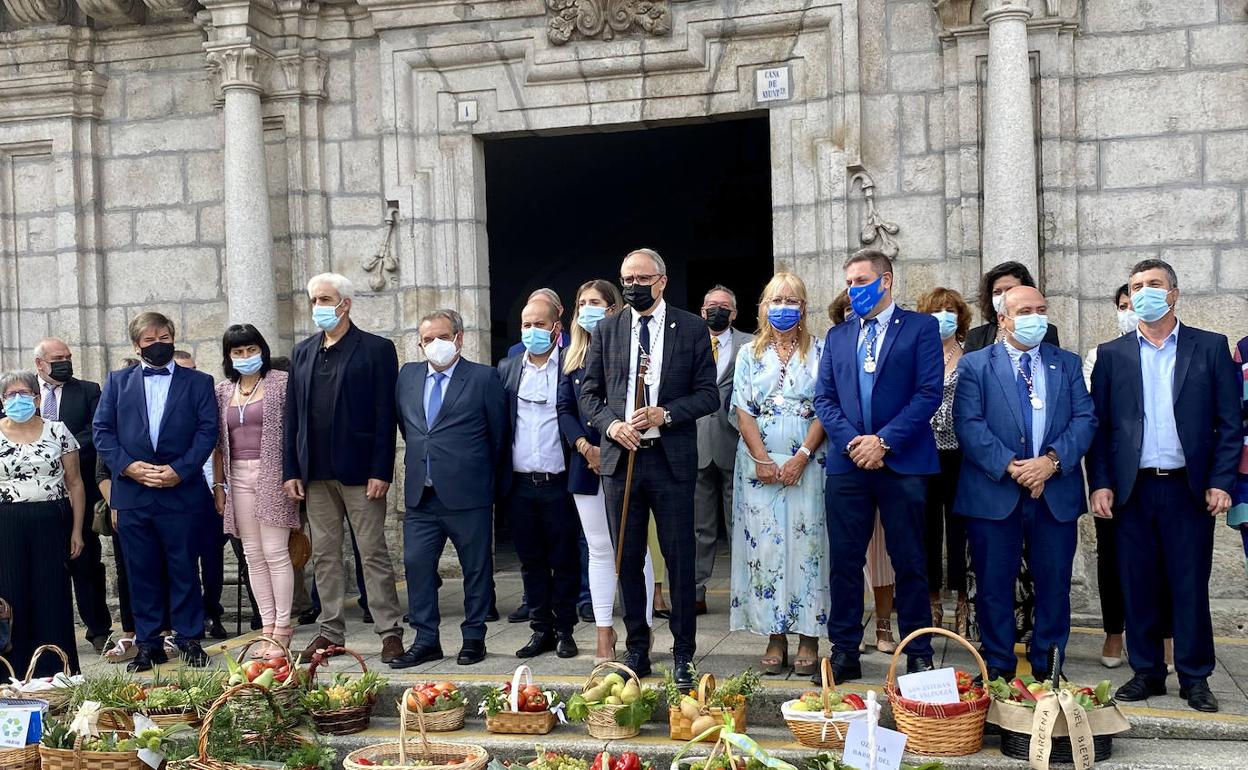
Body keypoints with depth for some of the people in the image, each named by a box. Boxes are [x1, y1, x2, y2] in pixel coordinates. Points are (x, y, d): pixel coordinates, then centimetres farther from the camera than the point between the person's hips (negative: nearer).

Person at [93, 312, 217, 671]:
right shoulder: (117, 382, 12)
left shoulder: (198, 382, 7)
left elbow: (207, 430, -1)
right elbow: (103, 431, 6)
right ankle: (148, 643, 16)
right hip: (131, 494, 2)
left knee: (183, 569, 4)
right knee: (141, 571, 7)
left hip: (181, 491, -2)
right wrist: (128, 466, -10)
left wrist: (180, 470, -13)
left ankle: (189, 637, 15)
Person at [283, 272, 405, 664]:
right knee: (324, 555, 11)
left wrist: (381, 471, -14)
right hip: (316, 474, 5)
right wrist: (291, 470, 5)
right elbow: (292, 416, 12)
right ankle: (331, 632, 20)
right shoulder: (302, 352, 13)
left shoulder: (376, 349, -3)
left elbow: (386, 416, -8)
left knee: (373, 554, 0)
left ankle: (390, 632, 8)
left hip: (359, 471, -5)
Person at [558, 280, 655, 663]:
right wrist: (585, 447, -6)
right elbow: (565, 408, 9)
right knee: (599, 549, 9)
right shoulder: (573, 355, 13)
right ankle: (605, 635, 15)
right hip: (586, 464, 5)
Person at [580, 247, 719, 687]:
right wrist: (612, 424, -8)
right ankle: (636, 650, 21)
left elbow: (708, 394, -1)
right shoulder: (606, 330, 10)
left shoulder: (692, 329, 2)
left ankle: (683, 655, 13)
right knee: (628, 560, 9)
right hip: (621, 455, 3)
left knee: (679, 558, 2)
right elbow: (589, 392, 11)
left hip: (672, 457, -2)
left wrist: (665, 414, -15)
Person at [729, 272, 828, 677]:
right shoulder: (750, 353, 11)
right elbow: (743, 411, 4)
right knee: (765, 545, 1)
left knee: (807, 545, -2)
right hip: (760, 463, 2)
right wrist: (763, 460, -8)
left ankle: (809, 639, 5)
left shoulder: (819, 351, 5)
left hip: (807, 463, -2)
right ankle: (775, 638, 8)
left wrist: (802, 456, -12)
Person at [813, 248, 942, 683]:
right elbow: (824, 399, 10)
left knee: (909, 563, 4)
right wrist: (851, 441, -7)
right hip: (847, 463, 4)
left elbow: (929, 394, -7)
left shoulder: (920, 328, 2)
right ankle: (844, 652, 16)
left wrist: (884, 440, -14)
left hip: (903, 463, -3)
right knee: (844, 562, 6)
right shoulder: (837, 336, 15)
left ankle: (919, 655, 15)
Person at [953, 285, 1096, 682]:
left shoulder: (1068, 364, 13)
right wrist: (1010, 466, -16)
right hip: (994, 493, -2)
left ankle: (1046, 667, 21)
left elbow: (1085, 419, 3)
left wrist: (1052, 461, -13)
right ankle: (997, 667, 16)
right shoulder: (975, 365, 4)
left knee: (1054, 583, 7)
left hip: (1056, 493, 2)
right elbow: (968, 424, -6)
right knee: (994, 585, 4)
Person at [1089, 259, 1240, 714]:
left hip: (1189, 488, -1)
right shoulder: (1112, 354, 8)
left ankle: (1195, 678, 16)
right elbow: (1098, 424, 6)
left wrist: (1221, 482, -6)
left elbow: (1229, 423, 2)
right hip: (1132, 489, 1)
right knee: (1137, 585, 6)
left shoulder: (1210, 348, 4)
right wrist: (1100, 483, -2)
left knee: (1191, 586, 4)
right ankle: (1146, 672, 18)